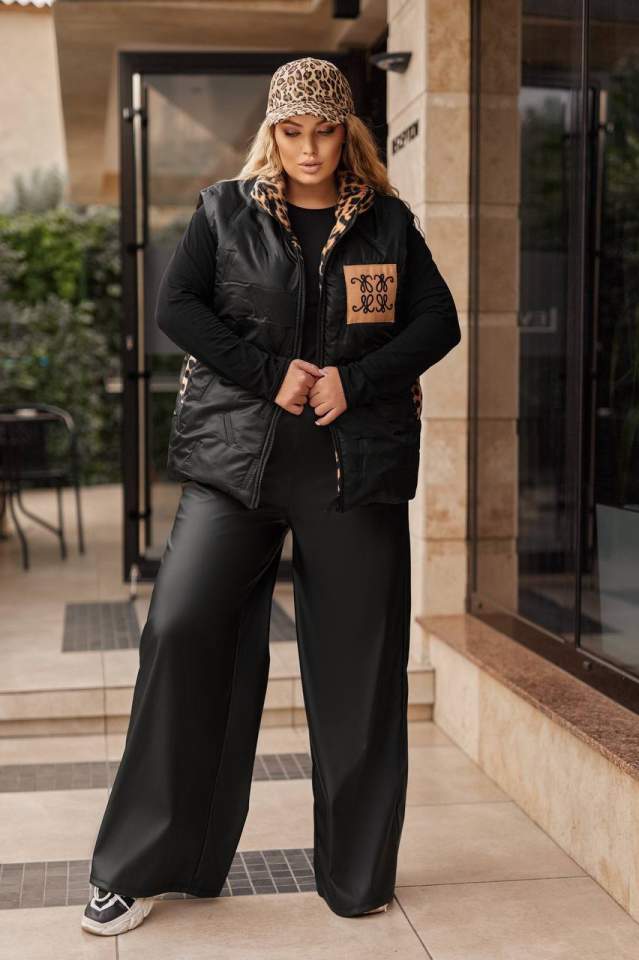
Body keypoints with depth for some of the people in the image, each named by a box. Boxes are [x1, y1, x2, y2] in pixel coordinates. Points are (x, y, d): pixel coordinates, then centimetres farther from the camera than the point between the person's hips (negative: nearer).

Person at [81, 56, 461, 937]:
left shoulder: (387, 223, 11)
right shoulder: (225, 210, 9)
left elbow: (438, 323, 5)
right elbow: (176, 307, -1)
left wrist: (353, 380, -9)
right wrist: (270, 373, -12)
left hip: (356, 462, 1)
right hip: (236, 457, 0)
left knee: (356, 663, 2)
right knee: (184, 629, -12)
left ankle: (358, 873, 17)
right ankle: (143, 867, 2)